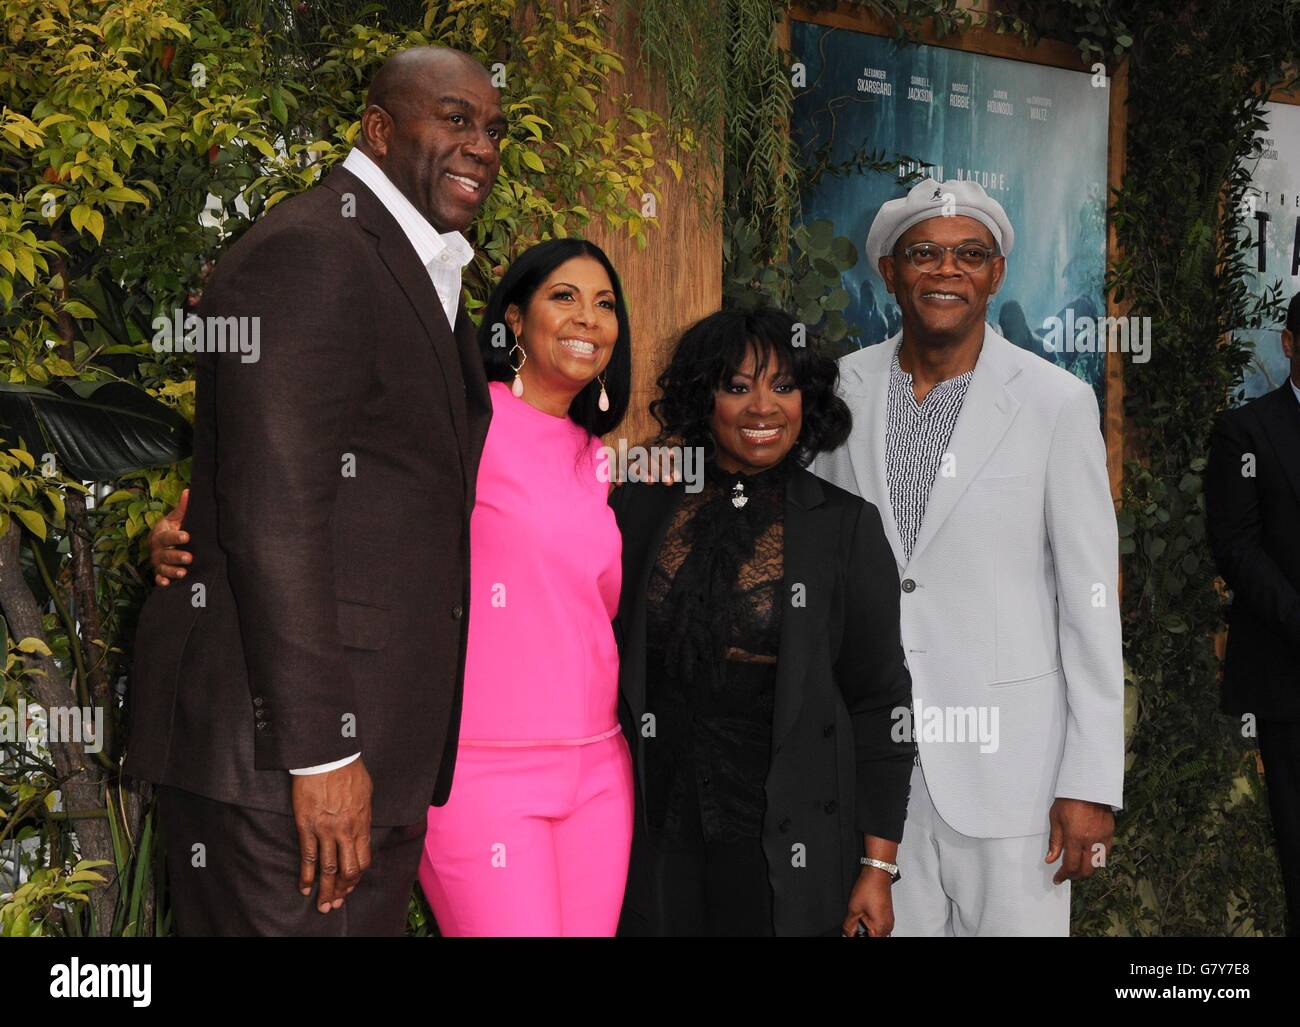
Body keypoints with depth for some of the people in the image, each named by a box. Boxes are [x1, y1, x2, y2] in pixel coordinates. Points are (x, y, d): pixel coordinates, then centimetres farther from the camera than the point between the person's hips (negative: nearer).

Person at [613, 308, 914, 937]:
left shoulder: (847, 526, -3)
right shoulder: (641, 510, 3)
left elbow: (879, 703, -2)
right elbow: (601, 662, 9)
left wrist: (878, 867, -6)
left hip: (787, 853, -2)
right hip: (656, 843, 2)